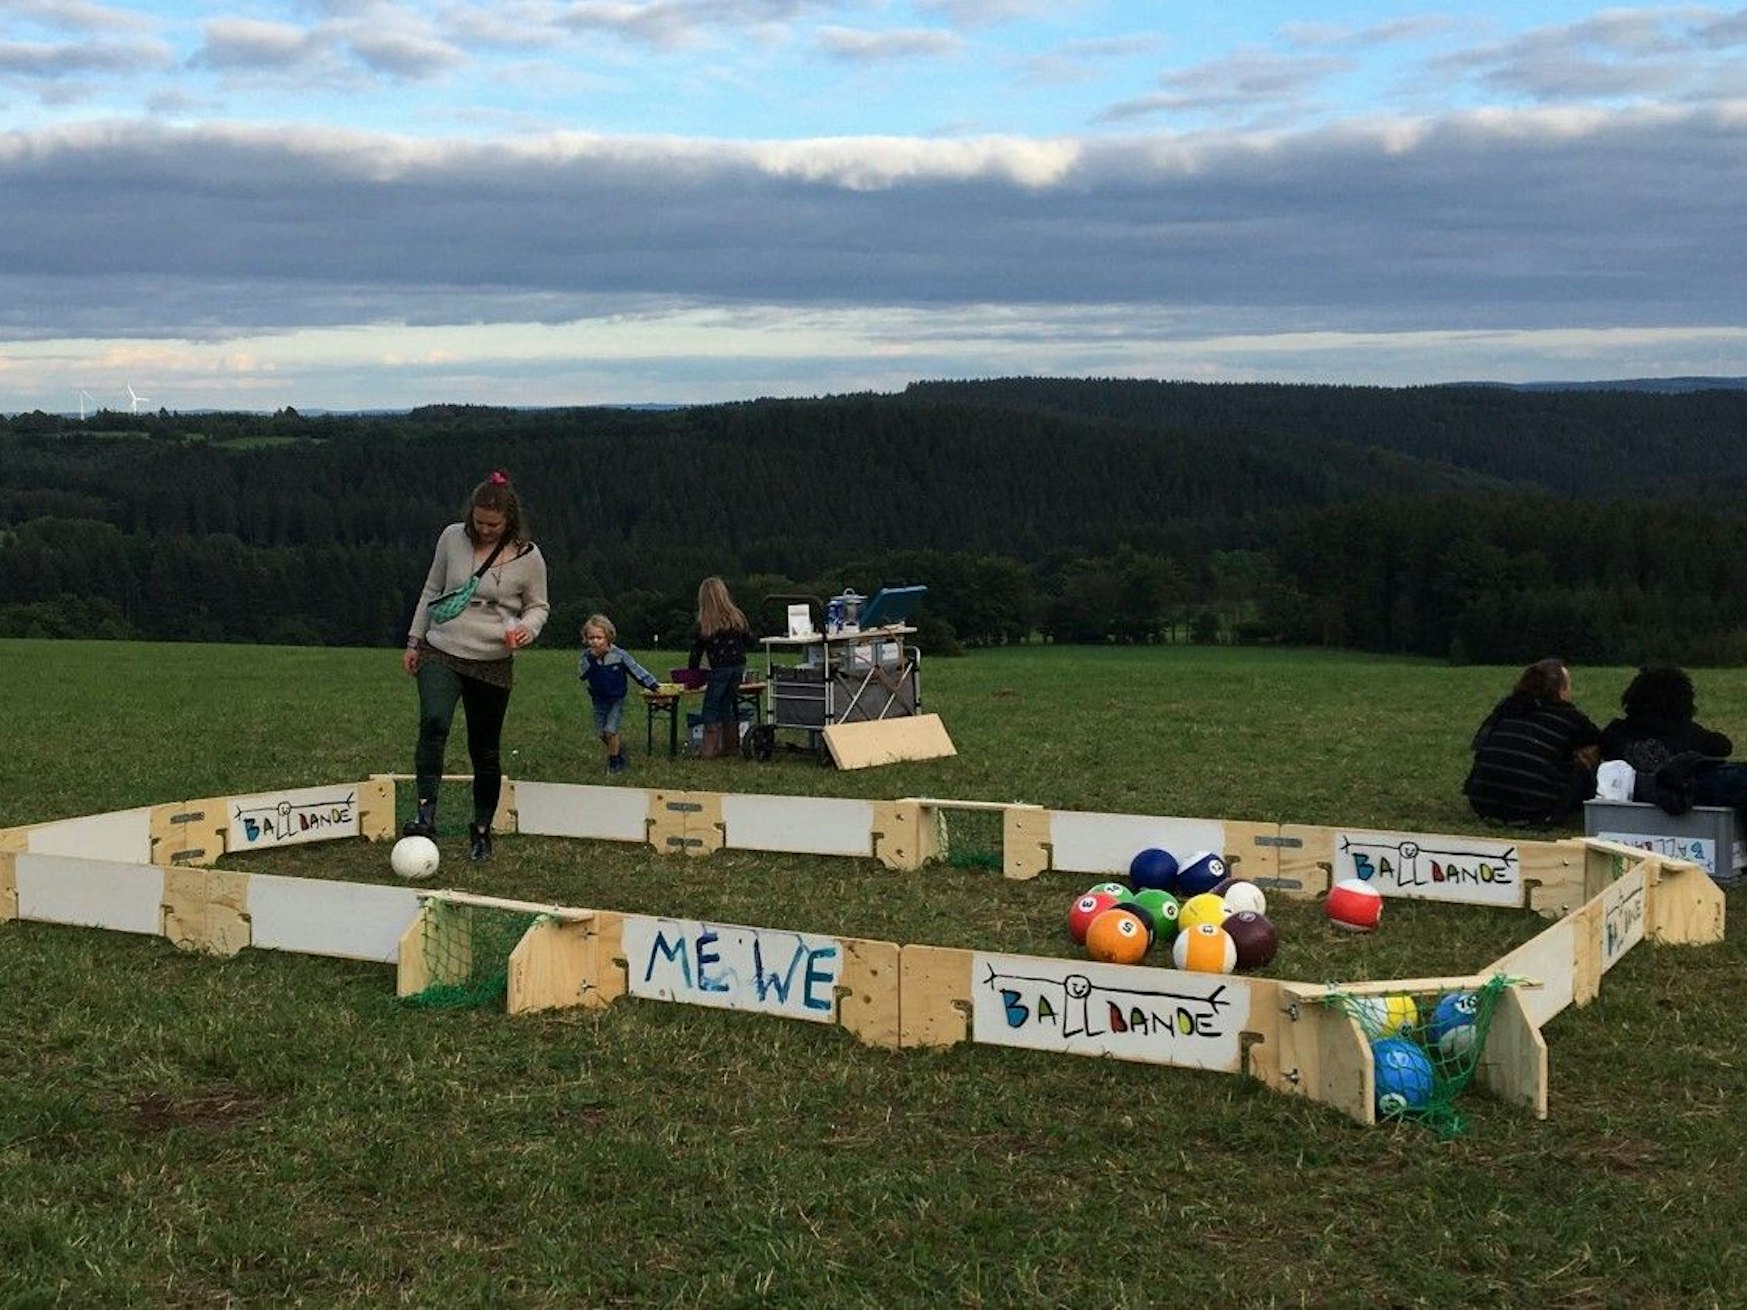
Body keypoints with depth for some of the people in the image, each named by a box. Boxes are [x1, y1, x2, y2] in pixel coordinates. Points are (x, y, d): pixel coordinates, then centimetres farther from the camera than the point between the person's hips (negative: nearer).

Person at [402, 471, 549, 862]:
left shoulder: (528, 557, -4)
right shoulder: (453, 537, 1)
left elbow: (539, 606, 9)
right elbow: (432, 590, 13)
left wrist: (526, 627, -14)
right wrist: (414, 641, 14)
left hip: (492, 665, 0)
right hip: (440, 653, 0)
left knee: (485, 752, 7)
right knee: (433, 722, -27)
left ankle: (481, 831, 22)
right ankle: (426, 812, -28)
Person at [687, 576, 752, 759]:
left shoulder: (705, 622, -6)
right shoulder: (737, 616, 4)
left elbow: (697, 649, 1)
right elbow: (749, 639, 8)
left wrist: (691, 670, 13)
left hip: (720, 668, -5)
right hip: (739, 667, 5)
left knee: (710, 708, 2)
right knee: (726, 704, 16)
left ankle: (708, 750, -3)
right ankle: (729, 746, 18)